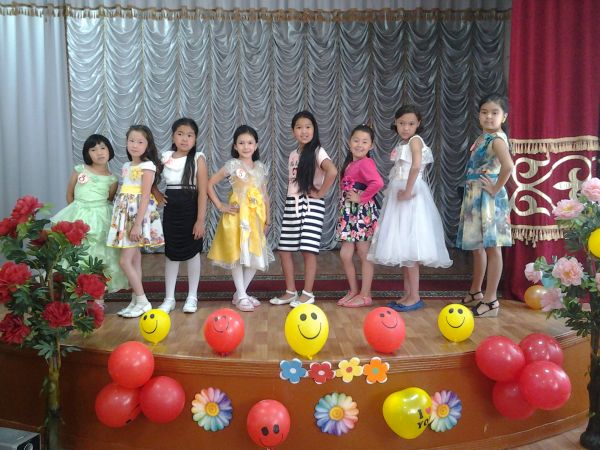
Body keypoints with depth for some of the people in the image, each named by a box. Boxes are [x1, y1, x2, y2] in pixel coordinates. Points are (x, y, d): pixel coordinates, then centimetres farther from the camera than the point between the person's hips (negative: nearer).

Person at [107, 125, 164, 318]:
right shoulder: (126, 166, 14)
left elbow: (145, 197, -17)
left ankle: (143, 302, 2)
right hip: (126, 215, 8)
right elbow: (125, 193, 15)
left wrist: (137, 224, -21)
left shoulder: (147, 166, -11)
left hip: (138, 215, -8)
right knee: (134, 259, 11)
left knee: (125, 261, -9)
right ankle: (136, 301, 18)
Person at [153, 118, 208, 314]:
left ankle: (192, 297, 21)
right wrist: (156, 194, 2)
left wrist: (200, 220, -17)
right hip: (171, 211, 3)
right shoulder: (165, 158, 3)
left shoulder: (198, 159, -8)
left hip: (191, 211, -3)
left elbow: (202, 192, -12)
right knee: (171, 254, 9)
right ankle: (169, 298, 20)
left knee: (192, 252, 8)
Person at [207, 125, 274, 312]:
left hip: (256, 216, 5)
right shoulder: (232, 165, -5)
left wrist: (267, 219, 11)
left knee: (257, 256, 6)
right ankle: (241, 296, 10)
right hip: (237, 215, -5)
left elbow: (264, 195, 13)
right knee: (238, 255, -1)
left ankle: (241, 292, 21)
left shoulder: (260, 167, 9)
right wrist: (220, 206, -8)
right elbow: (210, 184, -5)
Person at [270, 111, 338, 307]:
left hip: (310, 205, -7)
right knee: (284, 250, 7)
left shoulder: (317, 151, -8)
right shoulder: (293, 154, 14)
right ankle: (291, 292, 19)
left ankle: (308, 294, 8)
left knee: (308, 250, -4)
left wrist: (320, 193, -17)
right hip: (291, 204, 7)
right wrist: (289, 203, 9)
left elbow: (332, 172, -26)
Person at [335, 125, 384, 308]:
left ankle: (365, 295, 14)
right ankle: (354, 291, 25)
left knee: (365, 256, 3)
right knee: (345, 255, 10)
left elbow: (377, 183, -30)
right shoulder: (349, 163, 13)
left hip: (363, 213, -8)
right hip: (349, 213, 8)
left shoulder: (365, 163, -13)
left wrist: (361, 198, -20)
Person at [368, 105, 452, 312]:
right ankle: (408, 294, 18)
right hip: (398, 197, 9)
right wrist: (402, 192, 3)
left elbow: (416, 166, -27)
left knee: (409, 248, -7)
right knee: (402, 248, 10)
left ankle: (415, 297, 0)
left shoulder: (415, 140, -9)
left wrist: (408, 191, -24)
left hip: (410, 197, -9)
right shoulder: (401, 143, 17)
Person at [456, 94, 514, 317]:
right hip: (474, 197, 9)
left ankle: (491, 300, 7)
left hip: (488, 199, -9)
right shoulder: (482, 137, 13)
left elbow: (508, 166, -31)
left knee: (491, 247, -1)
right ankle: (475, 291, 31)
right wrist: (470, 195, 10)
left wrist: (496, 188, -20)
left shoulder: (497, 139, -13)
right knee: (477, 246, 17)